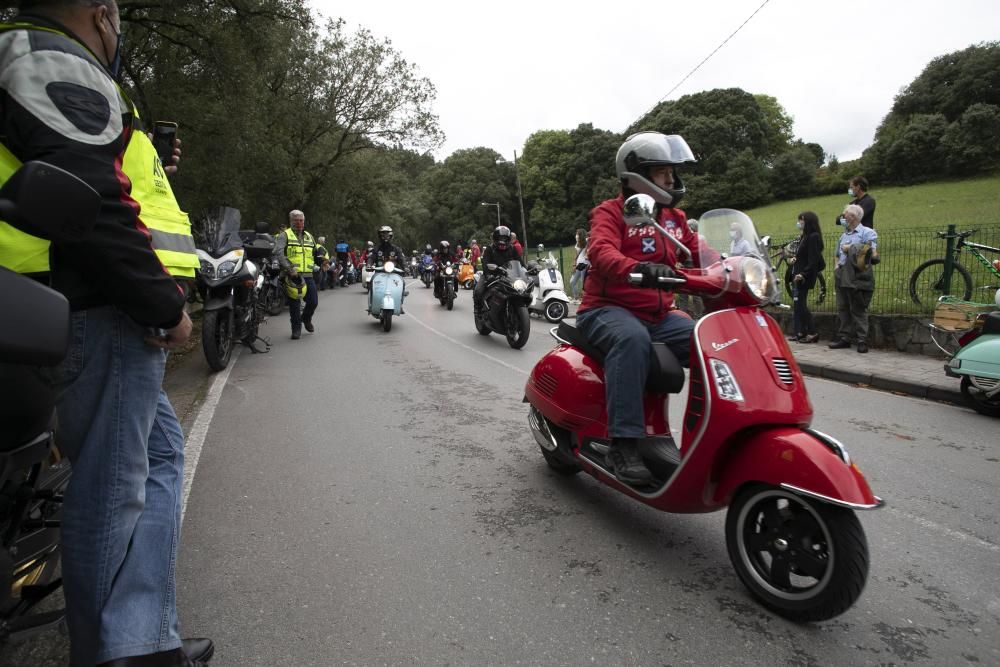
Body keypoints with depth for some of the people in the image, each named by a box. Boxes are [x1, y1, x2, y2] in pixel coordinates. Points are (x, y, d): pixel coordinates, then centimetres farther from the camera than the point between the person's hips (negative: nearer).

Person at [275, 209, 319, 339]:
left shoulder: (309, 236, 20)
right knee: (294, 303, -1)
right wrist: (288, 268, -23)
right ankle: (296, 328, 13)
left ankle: (306, 318, 33)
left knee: (313, 301, 3)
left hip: (308, 275, 4)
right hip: (292, 275, -4)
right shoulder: (285, 235, 1)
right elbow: (278, 252, -14)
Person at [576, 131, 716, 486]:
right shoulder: (611, 211, -1)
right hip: (609, 309, -6)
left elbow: (700, 251, 10)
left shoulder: (675, 217, 20)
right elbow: (601, 251, -22)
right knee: (632, 339, -39)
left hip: (659, 314, 6)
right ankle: (624, 444, -38)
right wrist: (638, 268, -42)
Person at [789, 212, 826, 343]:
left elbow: (813, 260, -18)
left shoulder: (813, 237, -12)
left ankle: (812, 332, -1)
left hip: (804, 277, -9)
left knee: (800, 304, -8)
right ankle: (800, 333, 13)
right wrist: (795, 259, 2)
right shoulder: (804, 236, 16)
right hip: (798, 275, 9)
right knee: (797, 304, 9)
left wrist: (803, 274, -24)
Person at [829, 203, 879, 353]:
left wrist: (851, 249, -8)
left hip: (858, 277, -7)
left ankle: (862, 341, -2)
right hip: (842, 277, 7)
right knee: (843, 309, 8)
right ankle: (844, 338, 13)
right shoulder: (844, 235, 21)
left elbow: (873, 253, -12)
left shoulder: (867, 232, 0)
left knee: (858, 310, -6)